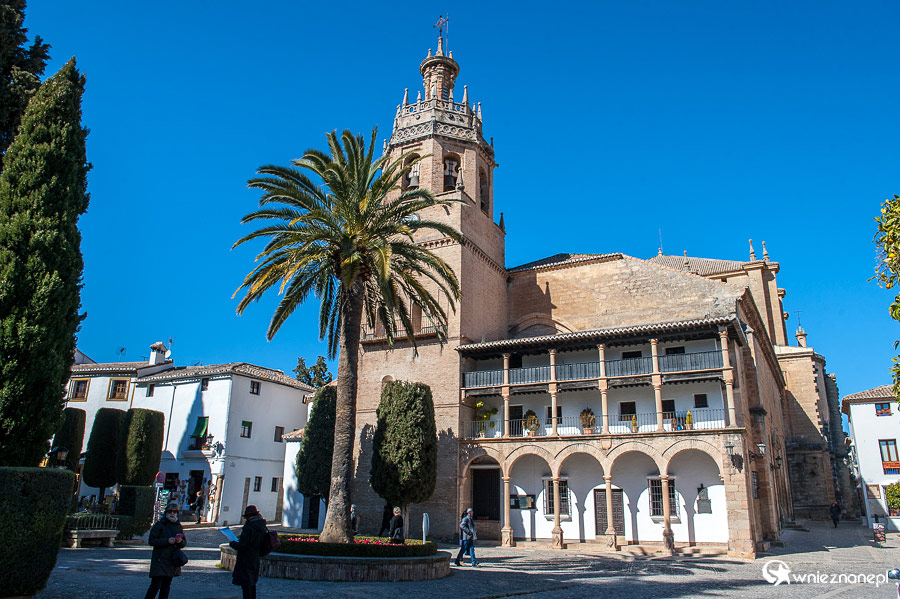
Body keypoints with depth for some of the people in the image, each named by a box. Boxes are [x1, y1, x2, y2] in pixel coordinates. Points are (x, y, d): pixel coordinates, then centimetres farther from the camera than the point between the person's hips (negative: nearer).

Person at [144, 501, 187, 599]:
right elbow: (151, 541, -10)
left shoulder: (178, 526, 12)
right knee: (156, 585, -10)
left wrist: (180, 541, -7)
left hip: (172, 561, 5)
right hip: (160, 560, -5)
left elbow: (184, 542, 16)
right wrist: (167, 541, -20)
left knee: (166, 586, 10)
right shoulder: (159, 525, -5)